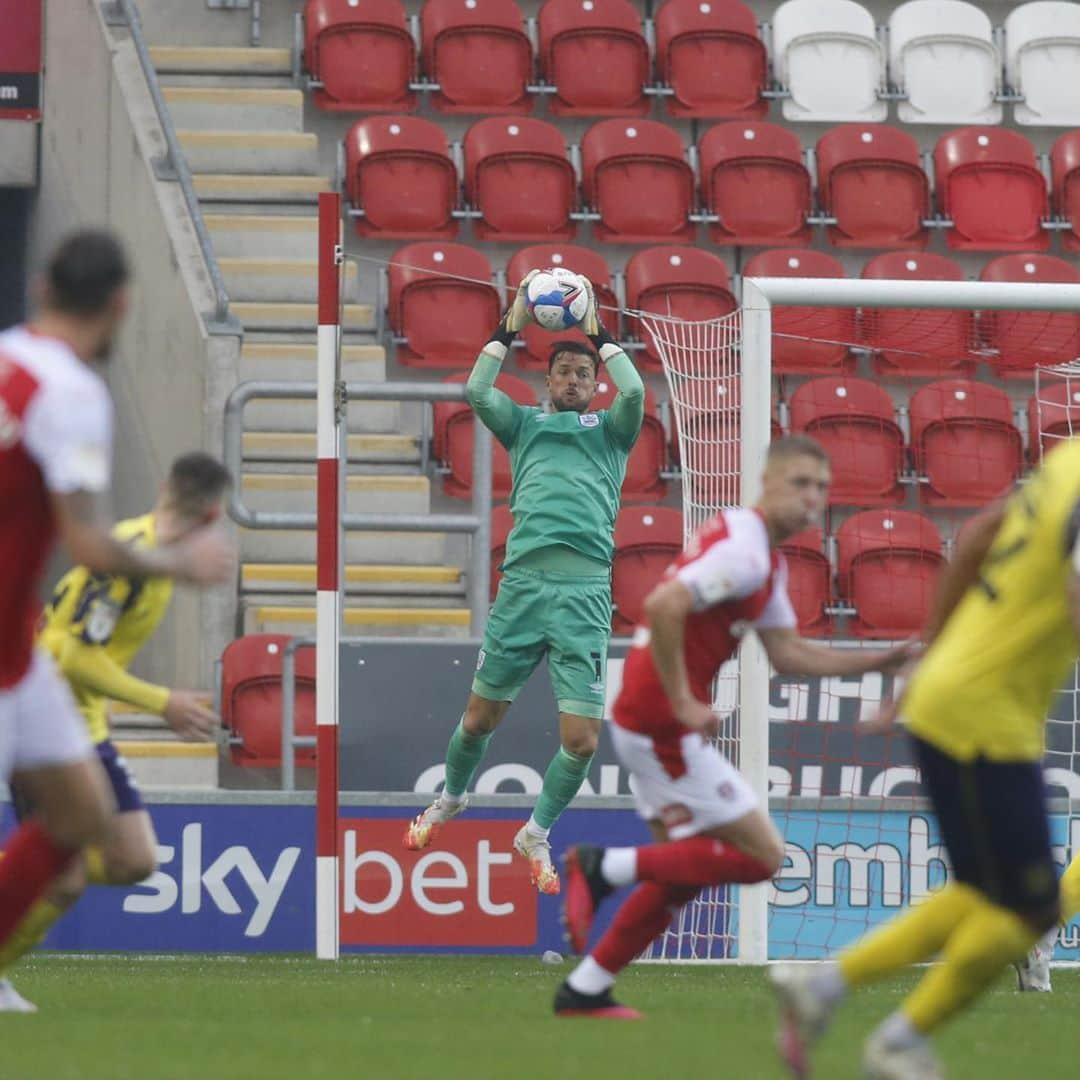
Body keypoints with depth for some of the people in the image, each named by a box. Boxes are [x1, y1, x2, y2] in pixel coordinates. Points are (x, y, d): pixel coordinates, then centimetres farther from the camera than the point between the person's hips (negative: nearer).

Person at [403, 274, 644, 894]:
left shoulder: (610, 430, 19)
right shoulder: (526, 424, 20)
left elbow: (635, 393, -2)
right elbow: (477, 392, 3)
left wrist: (599, 335, 8)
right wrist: (511, 327, 4)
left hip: (586, 592, -1)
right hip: (523, 582, 1)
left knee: (581, 739, -6)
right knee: (481, 717, 9)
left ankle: (537, 834, 17)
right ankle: (452, 800, 38)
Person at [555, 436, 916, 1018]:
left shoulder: (767, 561, 16)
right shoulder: (743, 549, -18)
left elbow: (788, 653, 19)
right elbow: (664, 605, -30)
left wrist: (881, 660, 12)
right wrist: (683, 703, -25)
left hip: (648, 724, 10)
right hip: (665, 728, -10)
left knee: (687, 869, 18)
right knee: (761, 855, -6)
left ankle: (584, 989, 19)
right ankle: (605, 867, -6)